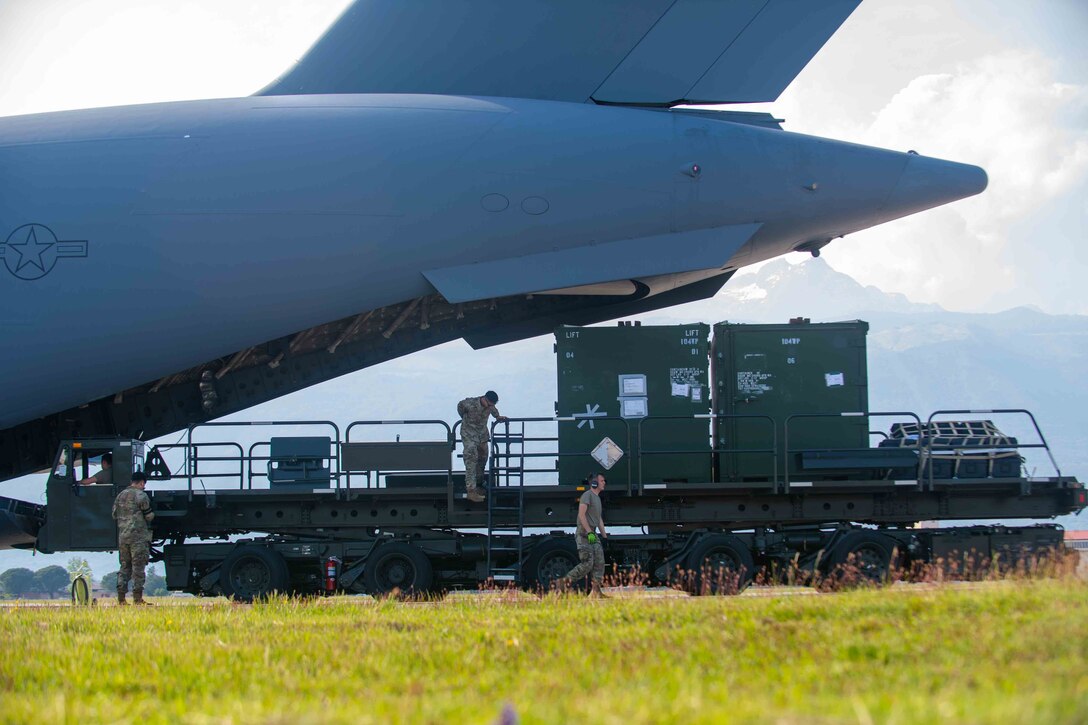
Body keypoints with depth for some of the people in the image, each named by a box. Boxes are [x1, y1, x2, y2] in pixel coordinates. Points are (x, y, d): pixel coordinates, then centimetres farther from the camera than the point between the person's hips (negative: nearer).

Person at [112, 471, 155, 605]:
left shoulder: (120, 495, 12)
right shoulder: (141, 495, -9)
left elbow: (114, 515, 17)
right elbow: (149, 516, -7)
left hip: (122, 535, 6)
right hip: (138, 535, -6)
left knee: (124, 566, 11)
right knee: (138, 566, -3)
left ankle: (121, 597, 7)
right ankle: (137, 597, -5)